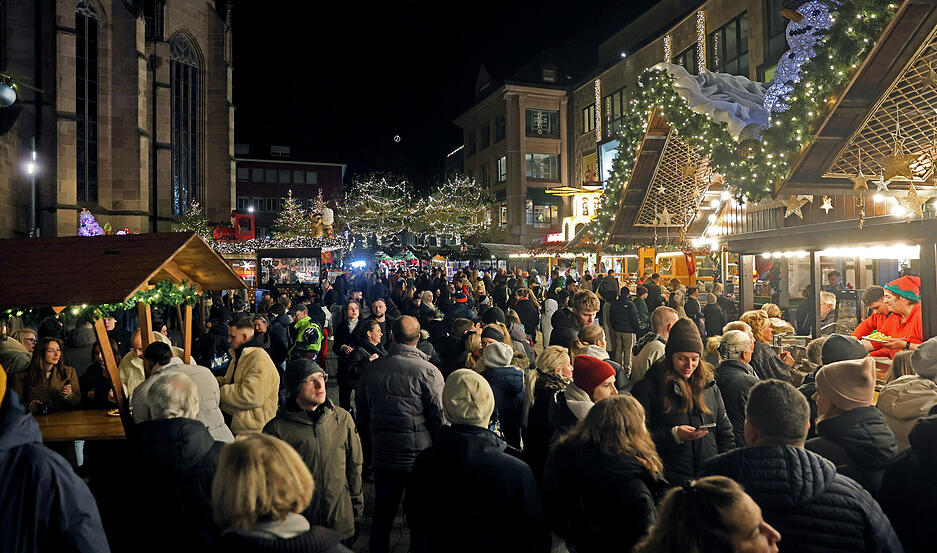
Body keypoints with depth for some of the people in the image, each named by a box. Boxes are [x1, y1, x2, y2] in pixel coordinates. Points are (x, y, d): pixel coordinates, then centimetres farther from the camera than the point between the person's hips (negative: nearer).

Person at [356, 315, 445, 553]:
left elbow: (362, 416, 9)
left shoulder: (372, 369, -1)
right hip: (420, 456, -3)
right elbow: (440, 418, -13)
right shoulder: (428, 371, -16)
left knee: (382, 515, 17)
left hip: (383, 453, 4)